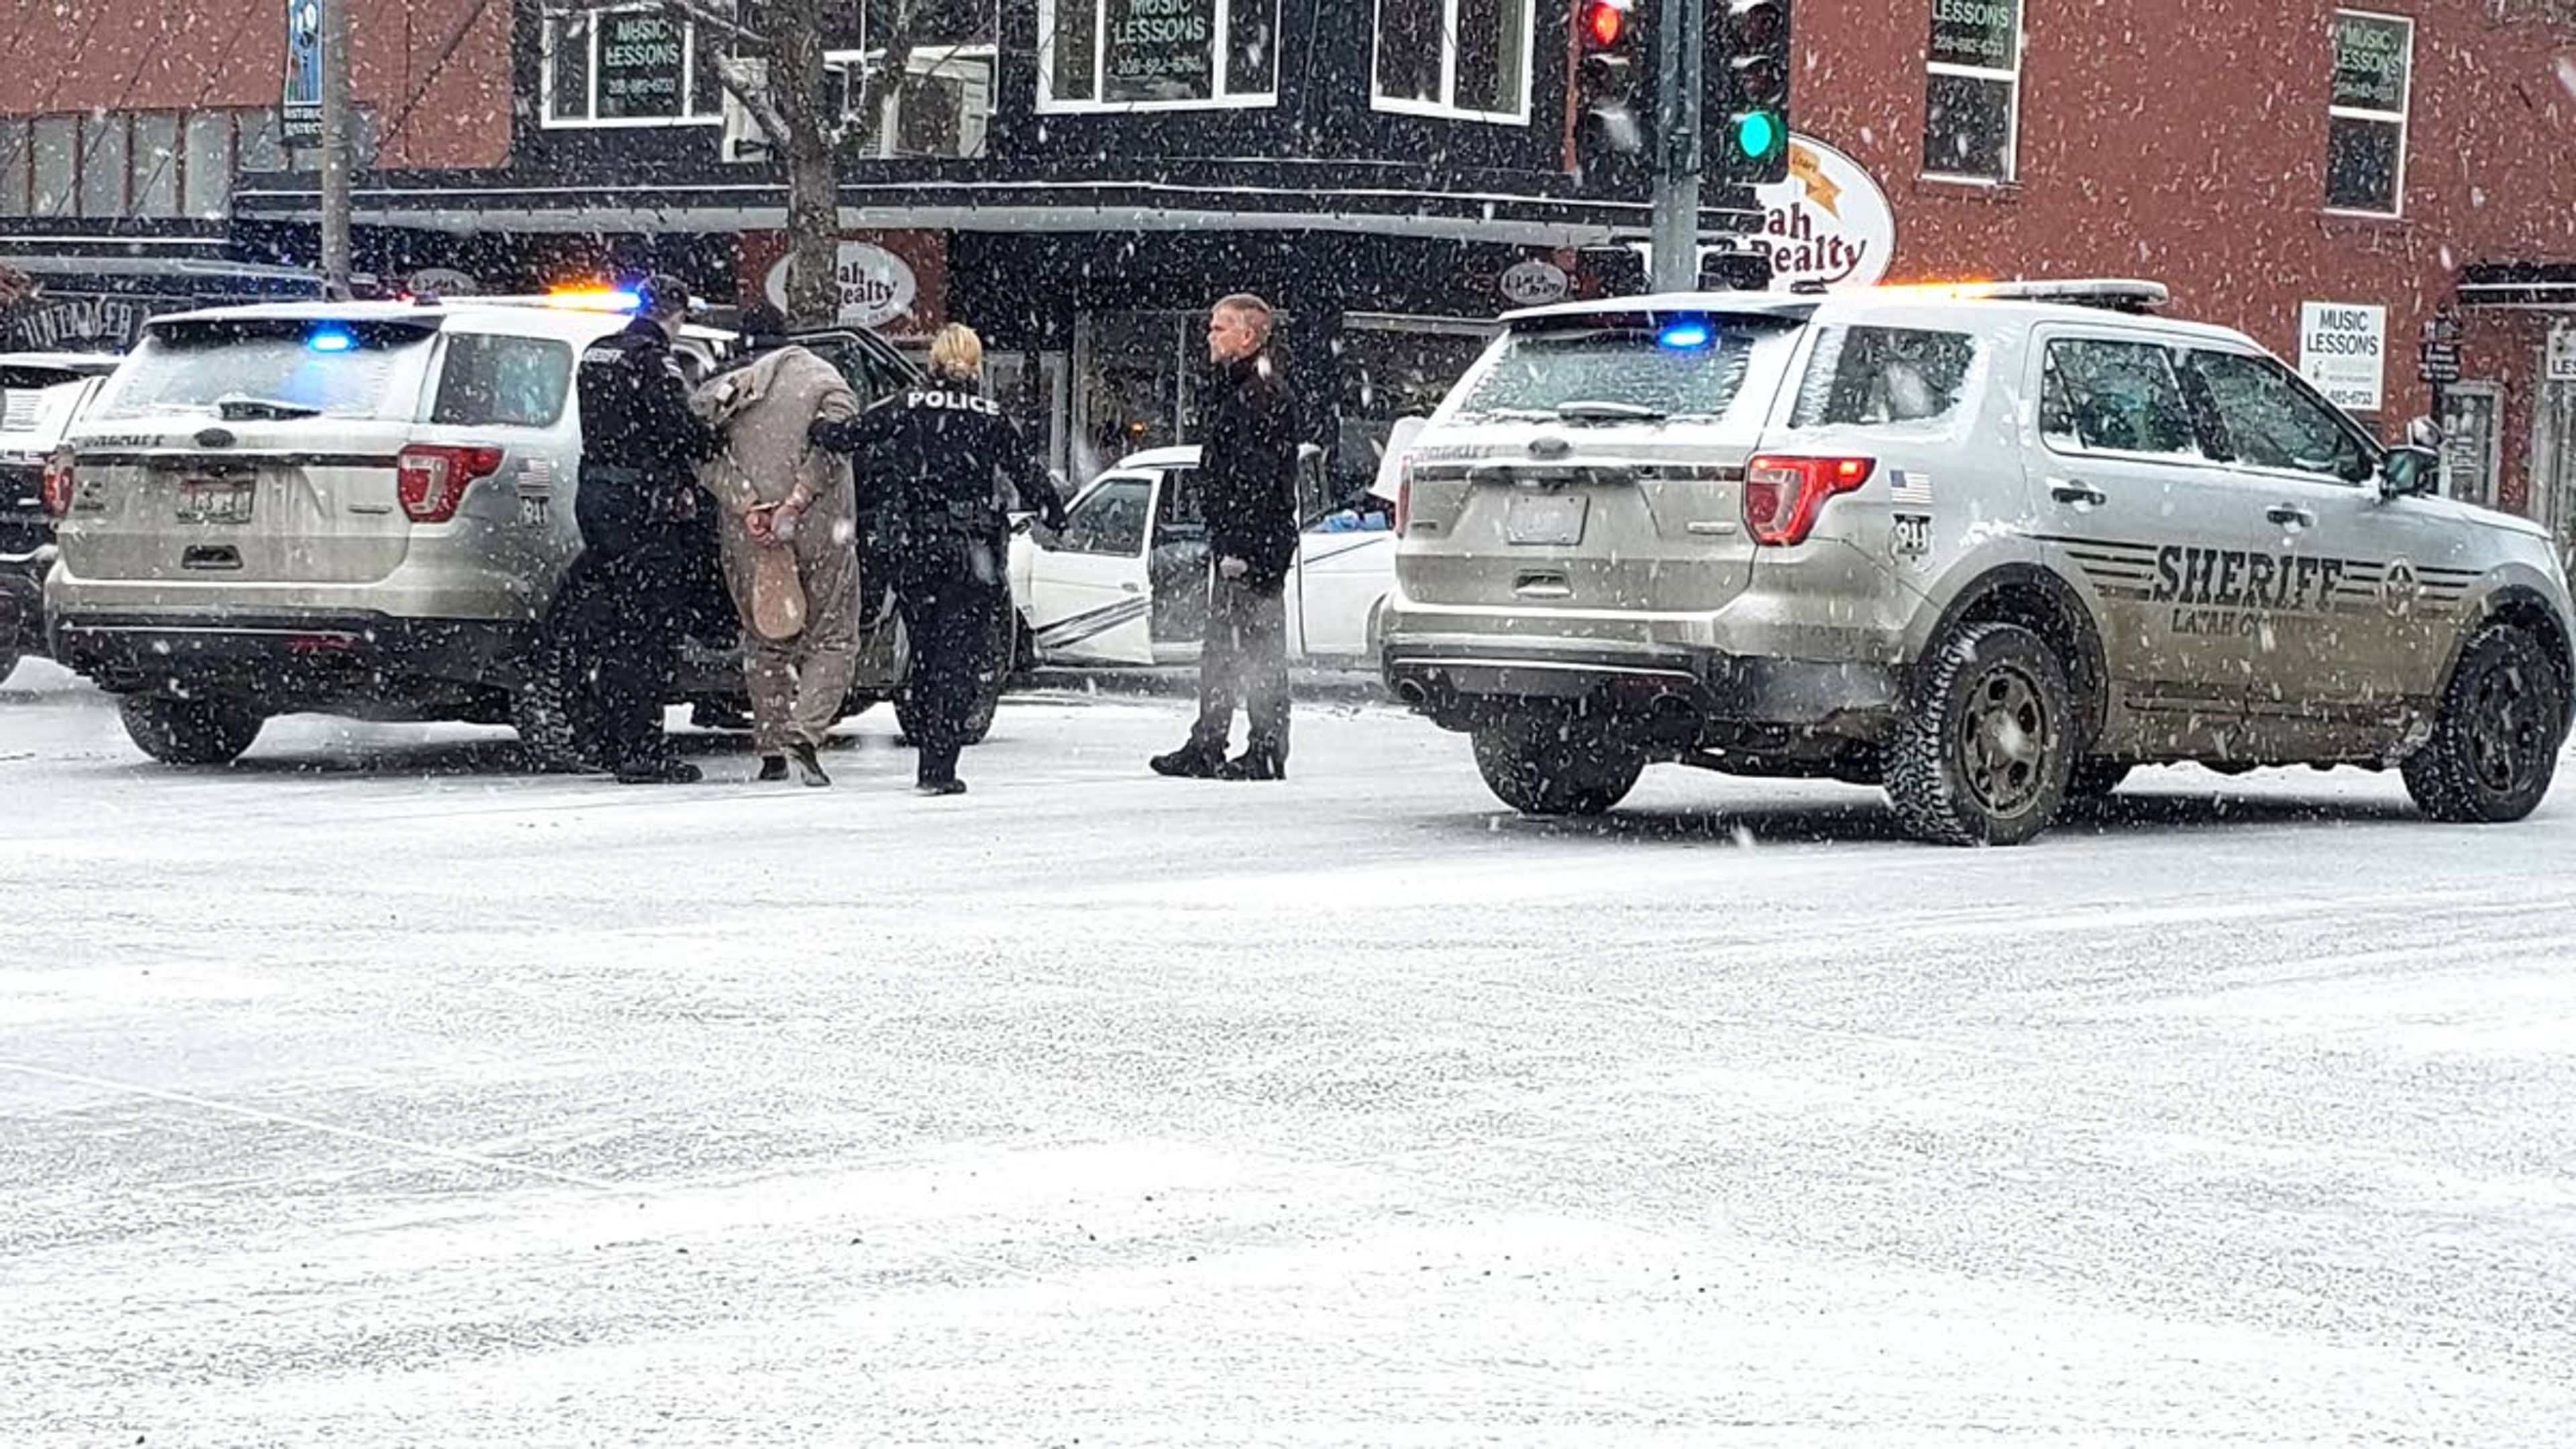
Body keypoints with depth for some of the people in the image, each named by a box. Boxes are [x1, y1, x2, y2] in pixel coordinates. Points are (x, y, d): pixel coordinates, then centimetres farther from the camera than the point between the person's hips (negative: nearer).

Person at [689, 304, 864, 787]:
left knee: (764, 642, 17)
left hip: (747, 536, 2)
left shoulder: (726, 390, 9)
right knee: (832, 638, 6)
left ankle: (772, 748, 13)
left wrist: (746, 506, -13)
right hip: (820, 529, -2)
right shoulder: (822, 378, 4)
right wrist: (798, 500, -18)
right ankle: (805, 733, -15)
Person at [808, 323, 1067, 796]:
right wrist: (1055, 516, 19)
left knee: (924, 655, 16)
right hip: (970, 555, -2)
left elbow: (847, 436, 0)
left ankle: (931, 760, 22)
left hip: (912, 552, 2)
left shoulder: (904, 407, 2)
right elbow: (1028, 473, 4)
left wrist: (817, 428, 21)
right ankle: (939, 767, -11)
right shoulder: (990, 419, 1)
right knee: (958, 659, -2)